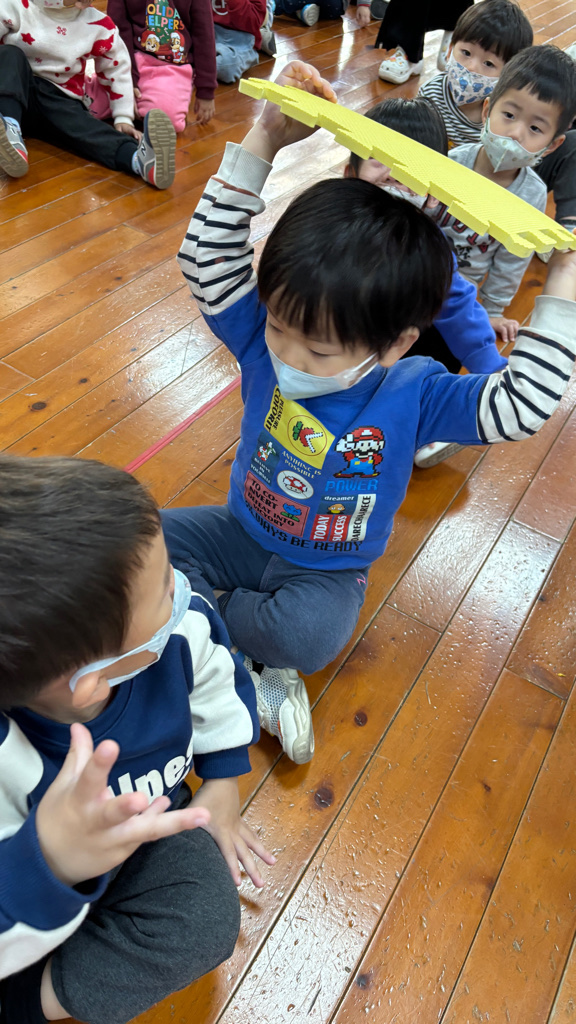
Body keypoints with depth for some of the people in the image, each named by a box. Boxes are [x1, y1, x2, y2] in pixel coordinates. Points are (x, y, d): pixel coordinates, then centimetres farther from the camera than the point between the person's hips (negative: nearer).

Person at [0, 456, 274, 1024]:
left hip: (148, 825, 4)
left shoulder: (181, 626, -27)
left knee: (206, 923, -23)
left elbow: (217, 680, -2)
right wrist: (47, 864, -57)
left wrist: (221, 783, 6)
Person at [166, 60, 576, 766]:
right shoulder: (266, 342, -16)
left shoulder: (413, 393, -22)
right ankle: (251, 670, -8)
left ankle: (208, 613, -3)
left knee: (309, 634, -34)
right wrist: (265, 140, -27)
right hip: (242, 533, 4)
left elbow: (519, 406, -31)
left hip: (324, 571, -3)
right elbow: (208, 259, -22)